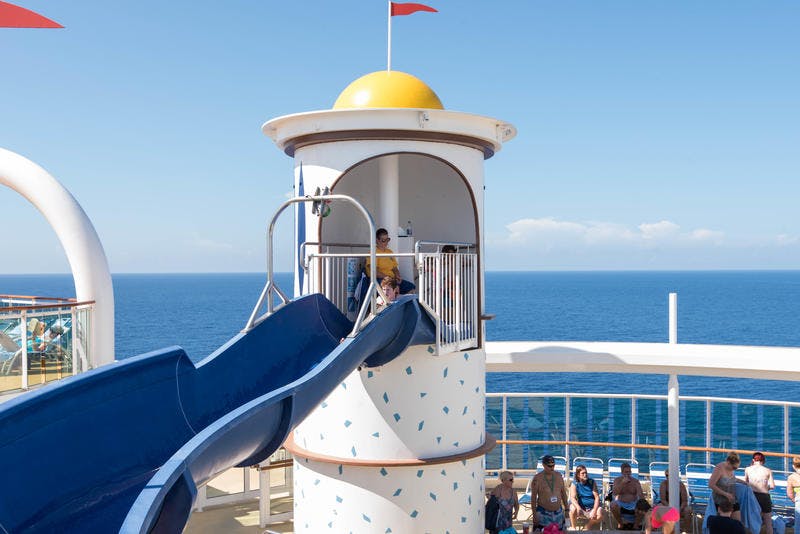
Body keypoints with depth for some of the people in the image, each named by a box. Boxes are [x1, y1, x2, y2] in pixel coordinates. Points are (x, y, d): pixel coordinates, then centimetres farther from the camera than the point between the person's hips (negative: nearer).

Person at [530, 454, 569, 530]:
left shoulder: (558, 476, 2)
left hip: (558, 513, 4)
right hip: (544, 514, -4)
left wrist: (567, 509, 11)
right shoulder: (537, 479, -11)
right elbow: (533, 498, -7)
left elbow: (563, 493, 12)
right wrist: (534, 515, -9)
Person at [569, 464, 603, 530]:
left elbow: (597, 497, -2)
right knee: (573, 509, -34)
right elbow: (572, 498, -14)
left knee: (600, 513, -29)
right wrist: (578, 507, -35)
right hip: (580, 508, -1)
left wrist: (594, 510, -18)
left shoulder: (592, 482, 3)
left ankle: (588, 526, -1)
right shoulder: (574, 484, -2)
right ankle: (573, 528, -10)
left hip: (591, 508, 2)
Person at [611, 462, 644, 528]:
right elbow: (614, 493, -13)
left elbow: (641, 494, -9)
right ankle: (621, 523, -8)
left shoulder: (635, 481, 2)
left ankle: (636, 525, -5)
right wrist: (622, 483, -19)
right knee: (613, 505, -33)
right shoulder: (617, 480, 1)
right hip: (620, 504, -1)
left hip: (633, 504, 1)